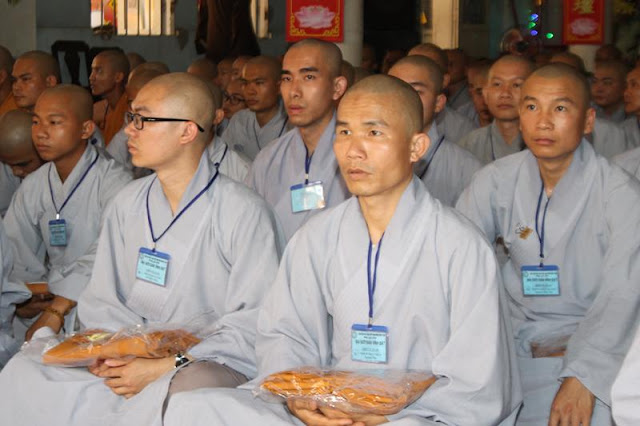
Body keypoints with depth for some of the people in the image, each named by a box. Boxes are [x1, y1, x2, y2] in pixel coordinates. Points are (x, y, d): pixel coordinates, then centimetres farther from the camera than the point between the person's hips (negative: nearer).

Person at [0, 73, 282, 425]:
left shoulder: (244, 212, -6)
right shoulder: (128, 204, 13)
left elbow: (255, 327, -11)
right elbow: (101, 300, 13)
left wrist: (164, 368, -18)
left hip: (207, 365, -5)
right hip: (129, 361, 5)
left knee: (192, 387, -41)